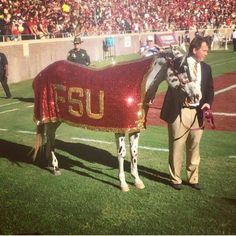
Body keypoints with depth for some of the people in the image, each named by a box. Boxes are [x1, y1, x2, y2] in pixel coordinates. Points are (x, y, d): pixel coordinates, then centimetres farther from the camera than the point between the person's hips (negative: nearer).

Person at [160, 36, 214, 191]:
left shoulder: (206, 68, 11)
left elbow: (210, 89, 10)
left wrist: (208, 102, -8)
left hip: (198, 112, 5)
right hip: (180, 111, -5)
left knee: (194, 148, 13)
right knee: (177, 147, 5)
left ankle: (193, 178, 27)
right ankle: (176, 179, 19)